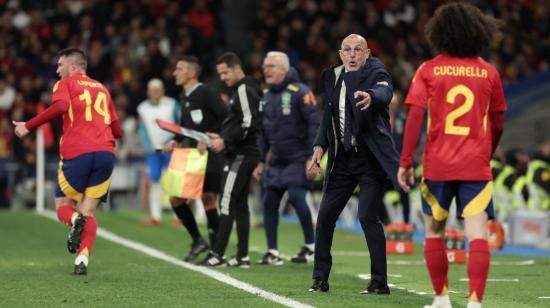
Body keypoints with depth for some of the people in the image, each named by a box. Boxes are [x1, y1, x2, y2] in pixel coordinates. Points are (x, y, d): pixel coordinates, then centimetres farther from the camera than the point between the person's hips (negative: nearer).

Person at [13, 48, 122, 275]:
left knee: (63, 204, 13)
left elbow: (60, 106, -14)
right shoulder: (101, 88, 24)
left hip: (77, 153, -4)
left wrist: (28, 126, -10)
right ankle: (82, 259, -12)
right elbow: (117, 131, 21)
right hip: (106, 152, 4)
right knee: (89, 211, 8)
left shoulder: (65, 84, 9)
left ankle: (75, 220, -22)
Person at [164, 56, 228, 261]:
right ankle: (198, 241, 18)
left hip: (210, 158, -8)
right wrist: (176, 142, 7)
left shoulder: (204, 93, -13)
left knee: (208, 200, -5)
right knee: (175, 198, 6)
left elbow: (226, 117, -19)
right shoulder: (185, 96, 13)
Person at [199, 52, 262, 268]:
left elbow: (249, 124, -21)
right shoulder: (241, 90, 19)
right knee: (240, 203, 10)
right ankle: (242, 256, 11)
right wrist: (222, 137, 15)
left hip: (242, 154, -11)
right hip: (243, 154, 11)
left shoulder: (244, 90, -12)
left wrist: (226, 141, -18)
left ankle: (218, 254, -13)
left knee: (227, 201, -11)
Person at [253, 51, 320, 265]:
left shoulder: (300, 93, -11)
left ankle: (311, 245, -1)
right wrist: (261, 161, 16)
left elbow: (314, 125, -14)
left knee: (296, 196, -17)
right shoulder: (266, 97, 11)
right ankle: (272, 252, 8)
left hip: (299, 159, -7)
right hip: (276, 161, 7)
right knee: (269, 201, 1)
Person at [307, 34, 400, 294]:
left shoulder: (376, 73, -10)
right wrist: (320, 146, 5)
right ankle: (320, 279, 17)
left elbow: (384, 92, -34)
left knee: (368, 216, -13)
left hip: (370, 158, -6)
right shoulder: (333, 77, 9)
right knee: (325, 216, 5)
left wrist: (370, 96, -56)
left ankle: (379, 282, -4)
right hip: (342, 158, 6)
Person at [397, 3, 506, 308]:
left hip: (437, 165, 0)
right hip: (476, 166, 0)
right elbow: (498, 124, 11)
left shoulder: (428, 70, 0)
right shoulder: (489, 72, 4)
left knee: (435, 232, 16)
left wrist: (405, 162, -3)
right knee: (478, 235, -5)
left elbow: (414, 117, -6)